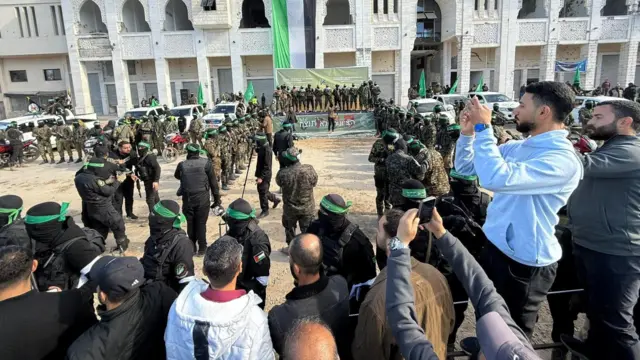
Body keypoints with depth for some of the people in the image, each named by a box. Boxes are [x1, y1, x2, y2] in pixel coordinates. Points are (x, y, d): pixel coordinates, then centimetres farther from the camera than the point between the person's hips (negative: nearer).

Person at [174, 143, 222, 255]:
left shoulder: (182, 165, -1)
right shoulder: (206, 163, -6)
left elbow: (177, 176, 21)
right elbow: (213, 182, -3)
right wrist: (217, 198, 4)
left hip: (187, 199, 2)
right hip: (203, 198, -2)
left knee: (190, 223, 14)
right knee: (201, 223, 6)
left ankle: (191, 247, 22)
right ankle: (202, 248, 11)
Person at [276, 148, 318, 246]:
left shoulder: (283, 173, -24)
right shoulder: (309, 169, -19)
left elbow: (279, 182, 0)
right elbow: (314, 182, -1)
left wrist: (282, 166, 1)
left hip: (290, 208, 0)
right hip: (307, 207, 1)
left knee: (289, 228, 25)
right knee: (307, 229, 19)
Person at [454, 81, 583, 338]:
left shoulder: (562, 159, -25)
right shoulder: (517, 147, 2)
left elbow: (497, 179, -39)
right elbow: (465, 168, 10)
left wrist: (483, 128, -30)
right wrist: (468, 133, -6)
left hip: (523, 261, -8)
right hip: (494, 246, 8)